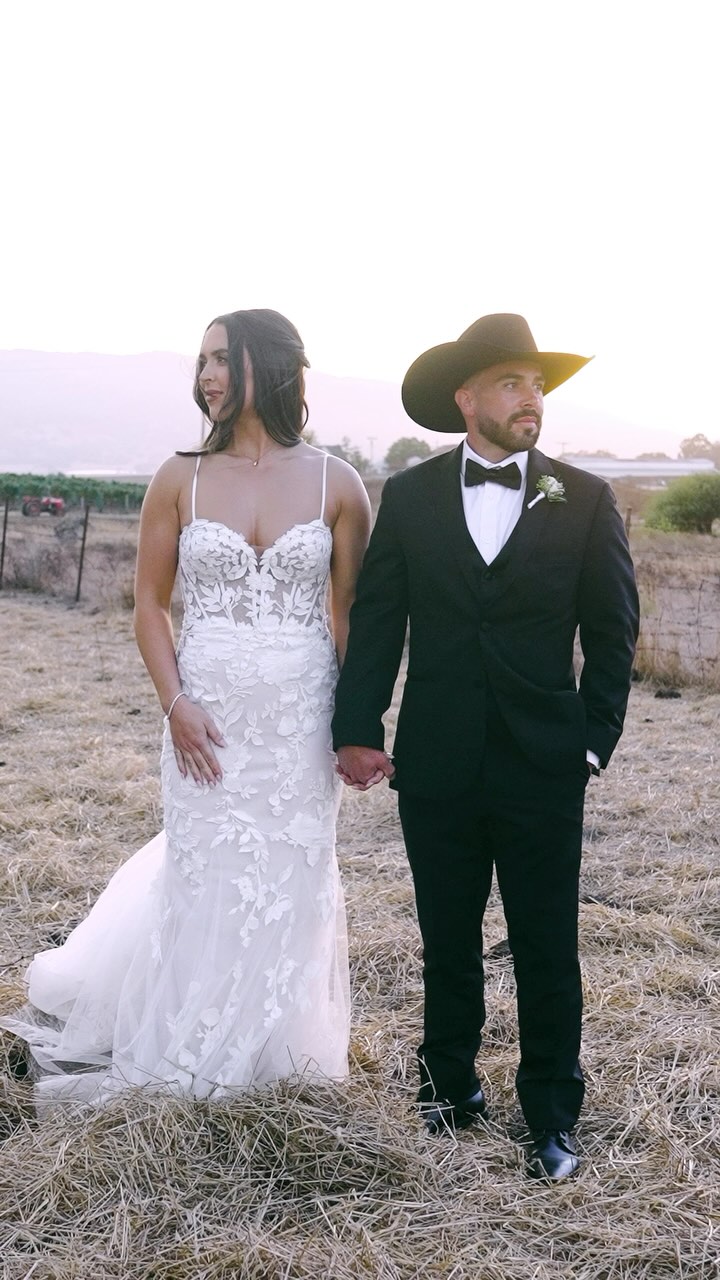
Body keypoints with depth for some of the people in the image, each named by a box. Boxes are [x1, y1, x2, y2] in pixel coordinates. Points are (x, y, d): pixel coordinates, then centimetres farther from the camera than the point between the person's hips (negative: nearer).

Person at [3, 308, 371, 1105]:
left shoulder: (335, 484, -2)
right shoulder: (181, 479, -1)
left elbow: (353, 612, 2)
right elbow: (150, 603, 3)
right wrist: (175, 702, -9)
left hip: (301, 718, 0)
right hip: (208, 717, 0)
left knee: (290, 882, 11)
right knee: (204, 877, 8)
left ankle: (276, 1046, 32)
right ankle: (194, 1052, 29)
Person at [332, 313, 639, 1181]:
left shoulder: (584, 501, 0)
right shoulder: (410, 497, 2)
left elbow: (611, 631, 3)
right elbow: (376, 620, 1)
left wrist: (596, 739, -3)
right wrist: (358, 729, -6)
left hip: (544, 767, -1)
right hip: (437, 766, 1)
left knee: (547, 949, 6)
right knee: (447, 942, 15)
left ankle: (552, 1117, 20)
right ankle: (450, 1084, 32)